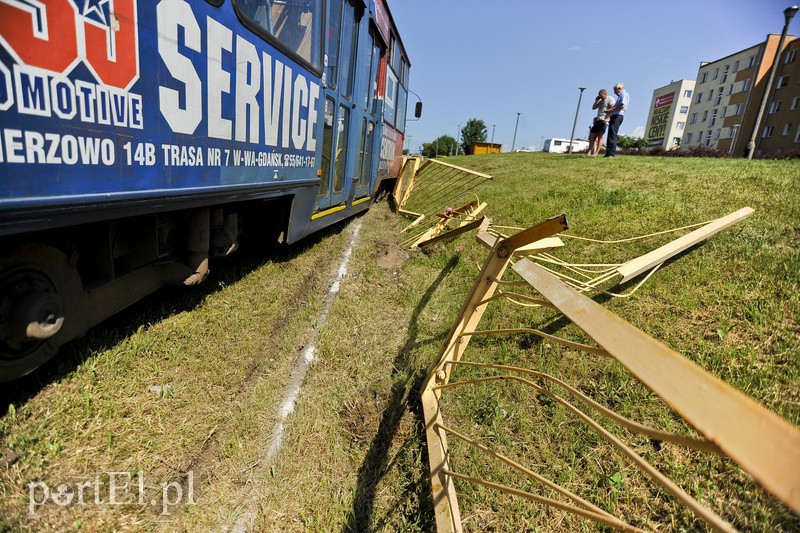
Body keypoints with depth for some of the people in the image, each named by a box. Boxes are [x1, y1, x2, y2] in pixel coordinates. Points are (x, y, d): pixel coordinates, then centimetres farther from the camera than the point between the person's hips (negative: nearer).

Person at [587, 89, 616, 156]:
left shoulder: (610, 99, -2)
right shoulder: (600, 101, 23)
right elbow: (593, 107, 25)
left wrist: (608, 118, -25)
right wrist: (596, 101, 10)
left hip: (604, 120, -8)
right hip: (598, 120, 8)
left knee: (600, 136, -11)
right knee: (591, 135, 1)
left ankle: (596, 153, -14)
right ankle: (589, 151, 1)